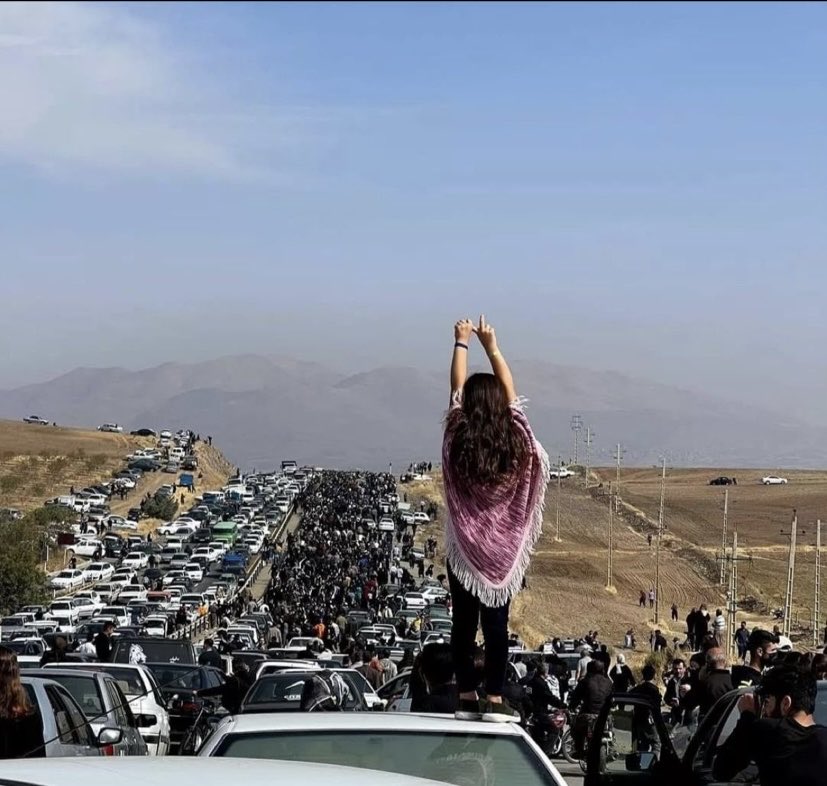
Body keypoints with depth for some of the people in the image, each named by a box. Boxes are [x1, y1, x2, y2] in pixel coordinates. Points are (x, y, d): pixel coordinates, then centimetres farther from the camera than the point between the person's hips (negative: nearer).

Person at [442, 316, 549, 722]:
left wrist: (462, 343, 15)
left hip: (464, 547, 0)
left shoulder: (457, 440, -9)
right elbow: (510, 390, 6)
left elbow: (457, 387, 3)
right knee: (497, 624, 2)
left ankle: (467, 697, 7)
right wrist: (492, 346, 16)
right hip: (504, 548, 0)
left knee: (464, 623, 5)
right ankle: (494, 699, 1)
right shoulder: (515, 438, -8)